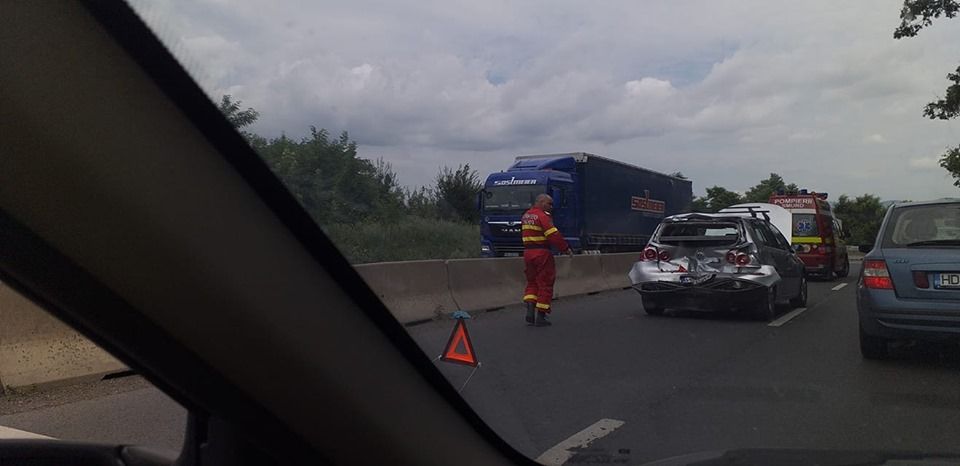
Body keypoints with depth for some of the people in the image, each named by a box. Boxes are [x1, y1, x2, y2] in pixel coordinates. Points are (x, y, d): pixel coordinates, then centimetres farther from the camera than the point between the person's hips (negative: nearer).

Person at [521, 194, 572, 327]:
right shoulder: (542, 216, -13)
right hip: (542, 253, -7)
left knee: (532, 282, 17)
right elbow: (554, 235, -20)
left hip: (527, 252, 8)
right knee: (545, 284, 2)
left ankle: (530, 310, 1)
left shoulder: (526, 216, 14)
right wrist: (566, 248, -13)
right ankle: (540, 317, 4)